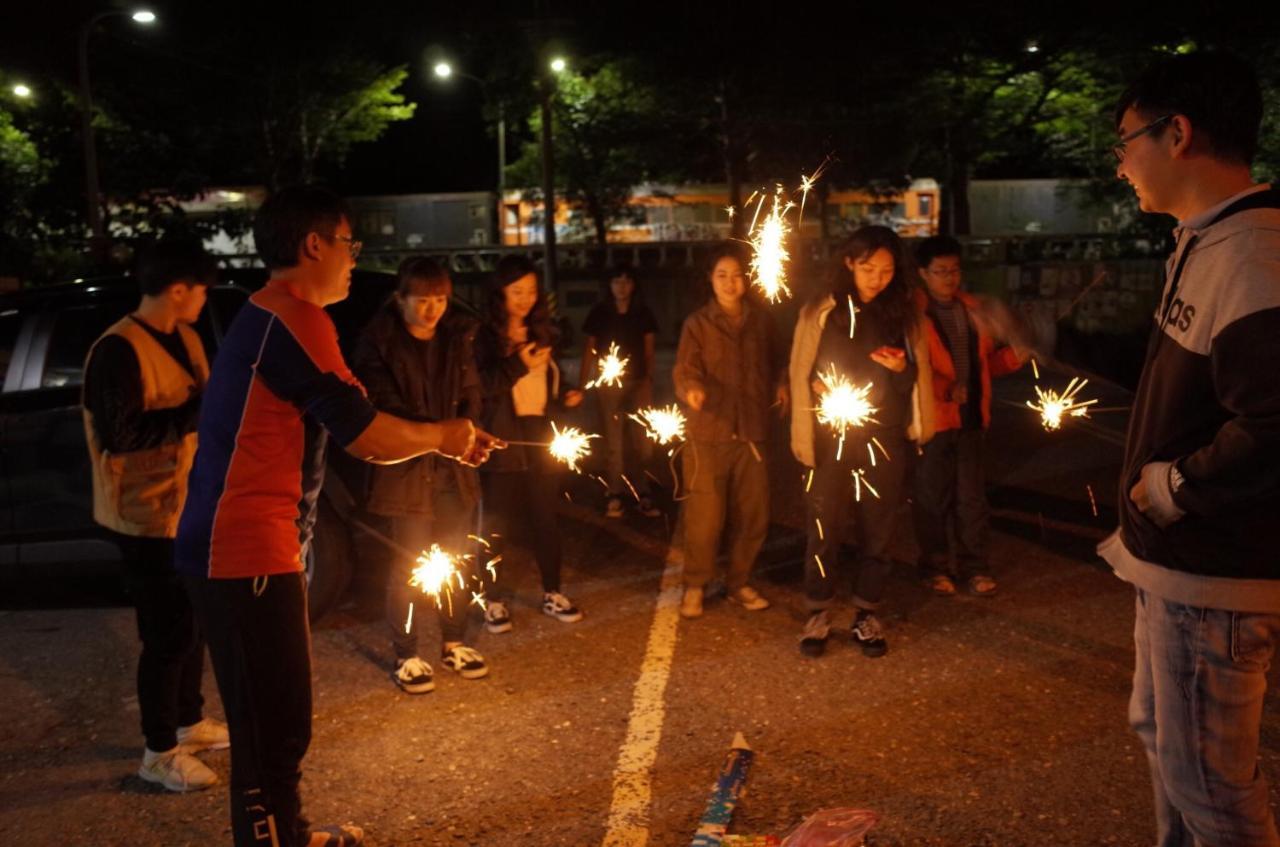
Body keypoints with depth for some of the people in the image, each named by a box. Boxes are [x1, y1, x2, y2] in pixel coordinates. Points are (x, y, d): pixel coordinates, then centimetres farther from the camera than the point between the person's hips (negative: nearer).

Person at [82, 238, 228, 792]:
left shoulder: (184, 338, 9)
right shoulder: (119, 350, -20)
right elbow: (119, 434, -27)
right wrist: (199, 411, -25)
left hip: (190, 506, 9)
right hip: (148, 515, -9)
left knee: (193, 619, 19)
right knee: (169, 632, -1)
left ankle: (190, 722, 37)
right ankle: (159, 753, 15)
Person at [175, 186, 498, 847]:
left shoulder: (263, 317, 17)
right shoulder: (296, 319, -16)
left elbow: (344, 432, 21)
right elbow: (365, 435, -16)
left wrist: (440, 441, 20)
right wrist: (443, 436, 3)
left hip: (241, 547, 11)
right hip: (248, 555, -11)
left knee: (279, 720, 23)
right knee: (275, 730, -3)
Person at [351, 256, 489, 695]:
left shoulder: (458, 336, 6)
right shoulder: (379, 341, -7)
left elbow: (471, 395, 8)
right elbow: (384, 406, -12)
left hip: (453, 466, 5)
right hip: (406, 468, -4)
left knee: (458, 559, 12)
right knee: (410, 565, 1)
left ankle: (455, 643, 29)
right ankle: (406, 655, 16)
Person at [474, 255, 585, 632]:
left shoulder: (541, 332, 13)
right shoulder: (484, 335, -5)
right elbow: (480, 387, -16)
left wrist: (565, 399, 6)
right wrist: (519, 365, -25)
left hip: (541, 435, 5)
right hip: (502, 439, -5)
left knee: (545, 516, 10)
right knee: (498, 521, 2)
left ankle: (552, 593, 23)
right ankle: (496, 599, 14)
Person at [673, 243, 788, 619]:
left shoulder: (760, 320, 10)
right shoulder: (697, 324, 0)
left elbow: (773, 364, 24)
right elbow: (685, 369, -12)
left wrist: (779, 384, 4)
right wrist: (692, 389, -34)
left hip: (751, 432, 3)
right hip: (707, 433, -3)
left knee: (753, 515, 8)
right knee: (705, 516, -3)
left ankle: (739, 583, 27)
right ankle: (694, 586, 16)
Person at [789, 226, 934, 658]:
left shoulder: (903, 317, 6)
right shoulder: (819, 314, -1)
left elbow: (916, 380, 13)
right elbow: (800, 375, 2)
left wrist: (903, 370, -10)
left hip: (883, 443, 2)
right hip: (831, 440, -2)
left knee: (878, 532, 8)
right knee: (823, 530, 1)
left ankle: (866, 616, 22)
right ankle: (818, 615, 16)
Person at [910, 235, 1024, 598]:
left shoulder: (972, 309, 11)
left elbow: (987, 360, 18)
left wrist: (1015, 354, 0)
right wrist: (943, 390, -25)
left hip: (971, 417, 5)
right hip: (931, 419, -5)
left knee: (972, 495, 9)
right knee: (932, 496, 7)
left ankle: (974, 567, 21)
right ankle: (935, 567, 20)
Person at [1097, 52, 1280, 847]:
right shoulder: (1204, 246, 10)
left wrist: (1174, 489, -18)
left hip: (1213, 576, -10)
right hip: (1176, 558, 10)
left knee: (1206, 778, 3)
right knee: (1162, 729, 25)